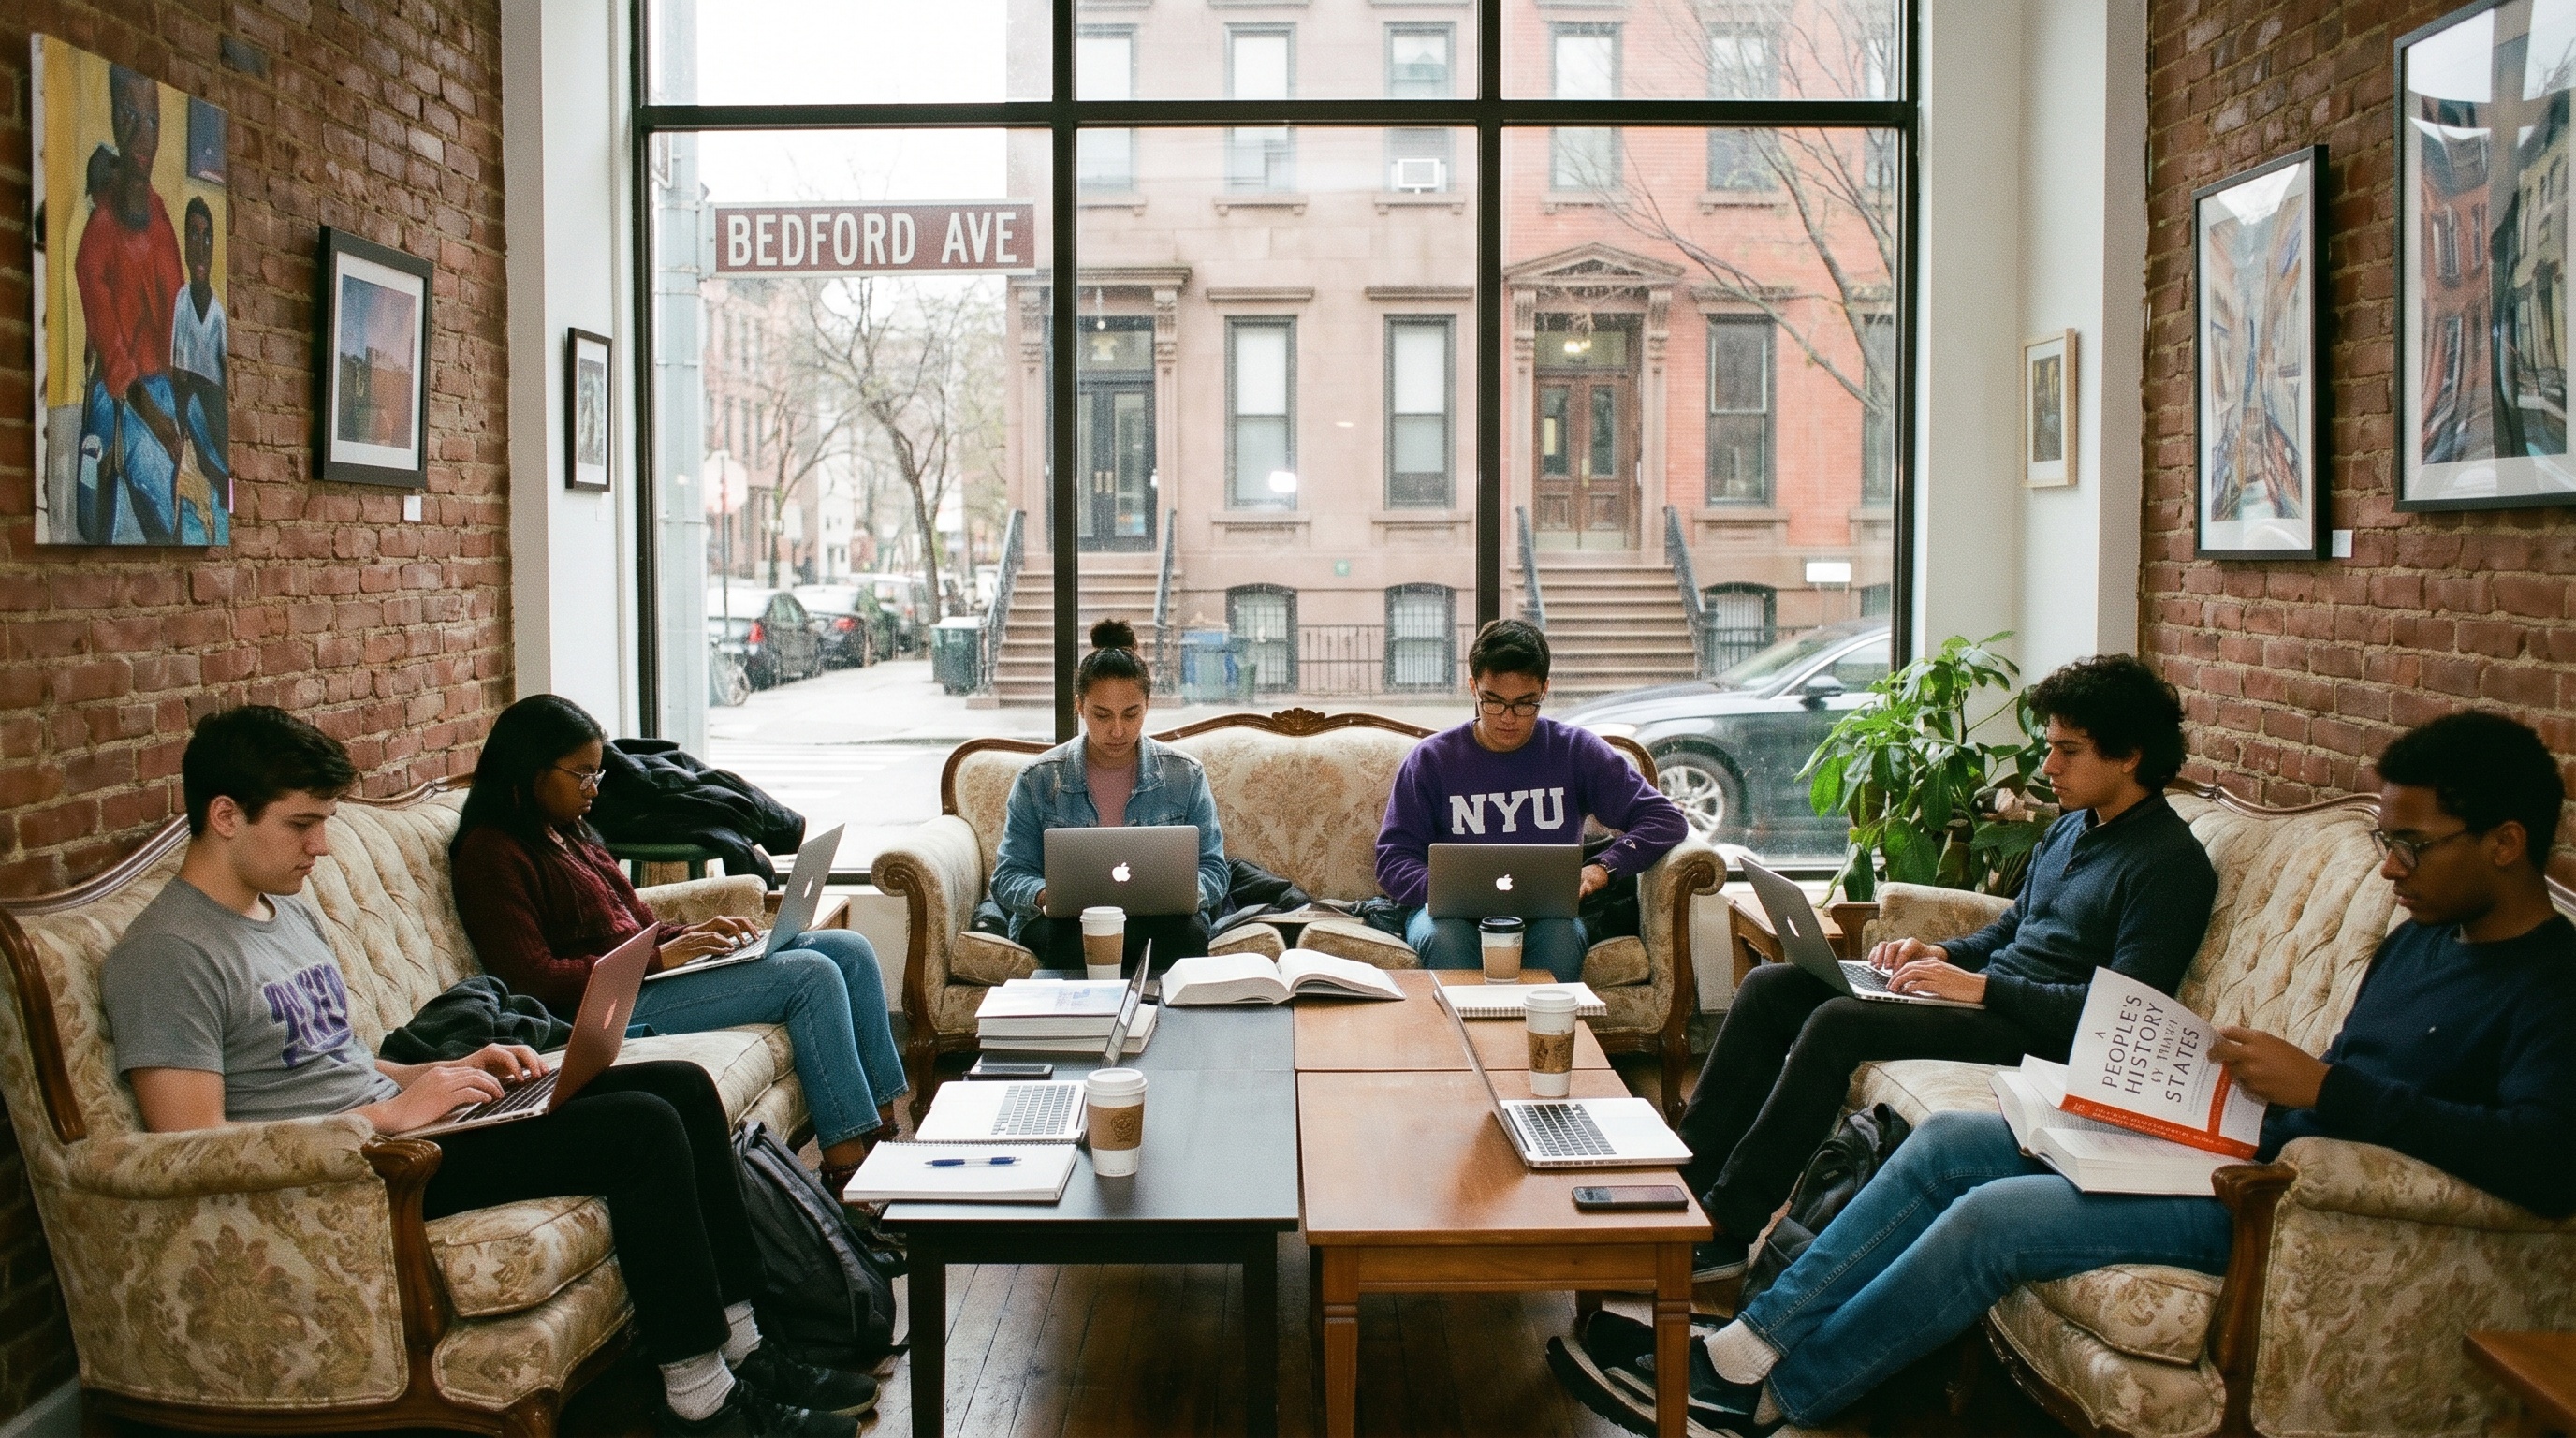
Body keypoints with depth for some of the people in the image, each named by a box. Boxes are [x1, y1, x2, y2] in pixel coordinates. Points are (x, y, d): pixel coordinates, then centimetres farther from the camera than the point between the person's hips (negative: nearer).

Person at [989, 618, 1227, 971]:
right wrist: (1045, 895, -20)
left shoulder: (1185, 776, 5)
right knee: (1077, 938, -36)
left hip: (1158, 916, 1)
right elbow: (1009, 875, 5)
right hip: (1067, 918, -1)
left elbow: (1212, 869, 7)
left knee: (1186, 932, -33)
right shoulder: (1038, 779, 3)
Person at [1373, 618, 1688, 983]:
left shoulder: (1576, 752, 8)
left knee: (1562, 936, -35)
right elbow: (1393, 859, 4)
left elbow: (1667, 819, 4)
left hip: (1547, 914, 1)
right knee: (1442, 938, -36)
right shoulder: (1431, 759, 7)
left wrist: (1601, 867, -13)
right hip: (1454, 915, 0)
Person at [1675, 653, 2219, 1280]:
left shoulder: (2171, 863, -11)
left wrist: (1981, 987, -21)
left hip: (2039, 1035, -10)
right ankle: (1685, 1173, -5)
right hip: (1985, 992, 10)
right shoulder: (2070, 829, 16)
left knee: (1837, 1021, -29)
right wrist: (1941, 954, 5)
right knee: (1769, 986, -4)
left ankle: (1726, 1227, -23)